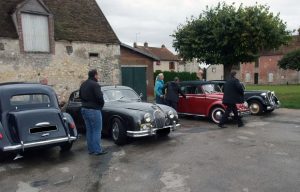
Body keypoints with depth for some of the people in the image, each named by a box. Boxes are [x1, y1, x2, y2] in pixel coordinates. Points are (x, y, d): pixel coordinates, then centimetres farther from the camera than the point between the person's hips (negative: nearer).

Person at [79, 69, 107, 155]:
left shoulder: (83, 84, 11)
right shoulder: (95, 85, -16)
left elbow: (80, 96, 19)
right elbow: (99, 97, -21)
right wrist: (102, 104, -3)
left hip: (84, 109, 9)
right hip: (94, 110, -9)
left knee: (89, 130, 13)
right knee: (97, 131, -1)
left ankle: (91, 149, 19)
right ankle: (97, 150, 2)